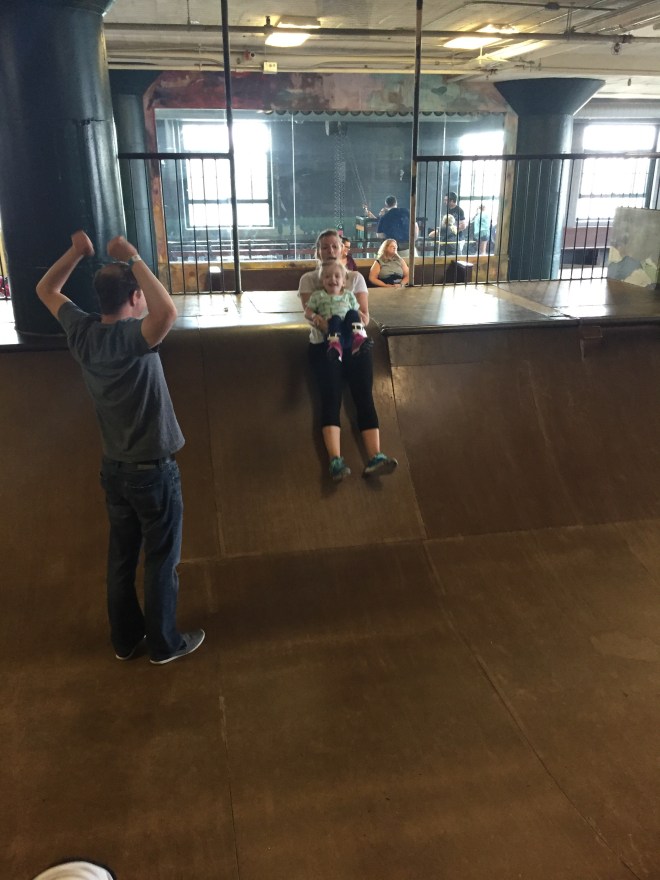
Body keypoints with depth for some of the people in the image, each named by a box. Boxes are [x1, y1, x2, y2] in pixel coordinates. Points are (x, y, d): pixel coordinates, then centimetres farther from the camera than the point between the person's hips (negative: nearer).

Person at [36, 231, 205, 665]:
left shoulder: (82, 332, -5)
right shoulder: (131, 337, -25)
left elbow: (46, 290, 12)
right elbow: (168, 312, -47)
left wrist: (76, 252, 1)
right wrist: (133, 260, -35)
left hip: (114, 467, 7)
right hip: (153, 470, -7)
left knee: (122, 556, 19)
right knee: (161, 560, 9)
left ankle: (126, 639, 34)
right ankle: (165, 643, 25)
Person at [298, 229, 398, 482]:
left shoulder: (355, 278, 14)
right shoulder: (308, 279, 10)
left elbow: (365, 318, 6)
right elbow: (312, 315, -5)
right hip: (324, 345, -2)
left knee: (364, 397, -16)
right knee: (331, 397, -20)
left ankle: (375, 458, -26)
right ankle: (335, 461, -30)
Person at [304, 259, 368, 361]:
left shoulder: (348, 295, 23)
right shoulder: (318, 295, 18)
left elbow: (357, 311, 20)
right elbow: (307, 312, 15)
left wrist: (359, 320, -4)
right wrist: (314, 316, -8)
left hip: (349, 332, 2)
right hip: (332, 331, -2)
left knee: (352, 313, -26)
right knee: (335, 318, -33)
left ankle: (358, 339, -48)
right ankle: (335, 345, -56)